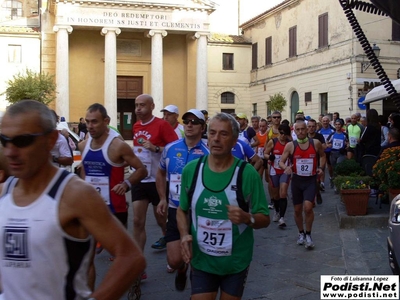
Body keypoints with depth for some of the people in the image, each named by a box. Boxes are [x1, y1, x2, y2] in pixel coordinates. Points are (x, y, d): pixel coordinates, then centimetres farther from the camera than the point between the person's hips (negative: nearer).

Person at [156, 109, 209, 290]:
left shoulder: (208, 153, -7)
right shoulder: (170, 149, 1)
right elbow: (161, 173, 17)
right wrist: (162, 198, 11)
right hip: (175, 211, 2)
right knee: (174, 260, 0)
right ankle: (181, 268, 36)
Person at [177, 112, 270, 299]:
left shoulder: (247, 173, -13)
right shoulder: (191, 170, -5)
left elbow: (265, 219, -7)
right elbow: (182, 210, 7)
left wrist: (247, 218, -28)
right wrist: (184, 234, -10)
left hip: (236, 262, -1)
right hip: (201, 262, 1)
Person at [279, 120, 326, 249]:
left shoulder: (315, 143, -4)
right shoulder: (290, 145, -6)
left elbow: (322, 155, 15)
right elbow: (281, 162, -4)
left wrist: (321, 168, -1)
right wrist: (286, 168, -26)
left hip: (311, 180, -1)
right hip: (297, 180, 1)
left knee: (308, 207, -17)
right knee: (297, 210, 11)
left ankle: (308, 235, 4)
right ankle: (301, 233, 34)